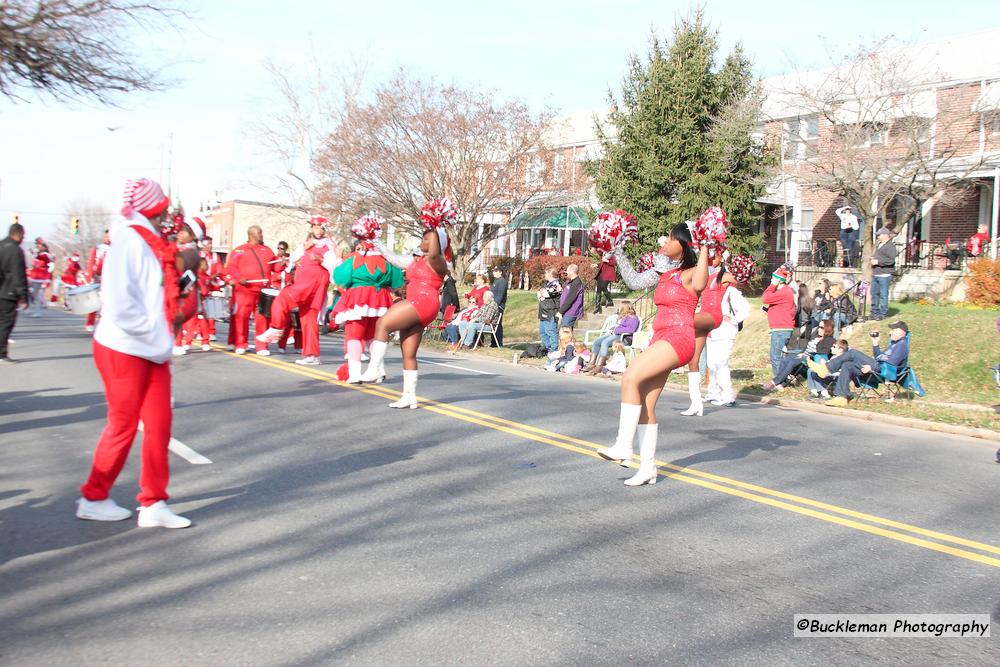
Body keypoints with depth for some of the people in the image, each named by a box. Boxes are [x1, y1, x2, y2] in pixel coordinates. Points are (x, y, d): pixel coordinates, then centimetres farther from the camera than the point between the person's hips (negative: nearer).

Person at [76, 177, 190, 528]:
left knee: (159, 424, 6)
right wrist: (157, 339, -17)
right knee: (123, 426, 5)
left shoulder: (148, 241, 11)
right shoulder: (129, 239, -16)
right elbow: (120, 305, -23)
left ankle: (153, 504, 14)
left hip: (152, 350, 8)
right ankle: (93, 498, 23)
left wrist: (163, 340, 2)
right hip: (124, 350, -8)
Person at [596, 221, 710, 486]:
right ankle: (648, 468, 9)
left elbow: (699, 284, -30)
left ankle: (623, 446, -19)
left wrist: (704, 248, -25)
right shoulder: (663, 271, 17)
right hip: (661, 338, 8)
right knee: (646, 405, 4)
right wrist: (619, 253, 30)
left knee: (630, 378, -23)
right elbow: (635, 281, 29)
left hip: (679, 337, -8)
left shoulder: (689, 273, -6)